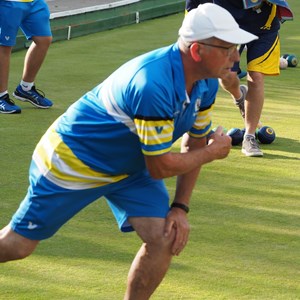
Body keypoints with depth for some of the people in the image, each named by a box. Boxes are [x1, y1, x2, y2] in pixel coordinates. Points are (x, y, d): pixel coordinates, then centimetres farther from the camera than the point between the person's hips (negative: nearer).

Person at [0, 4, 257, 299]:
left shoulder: (206, 83, -10)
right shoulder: (153, 86, -38)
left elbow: (194, 143, 4)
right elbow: (161, 167, -31)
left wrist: (180, 207, -4)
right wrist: (214, 151, -15)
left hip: (130, 167, 7)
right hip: (72, 161, -7)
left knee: (163, 238, -12)